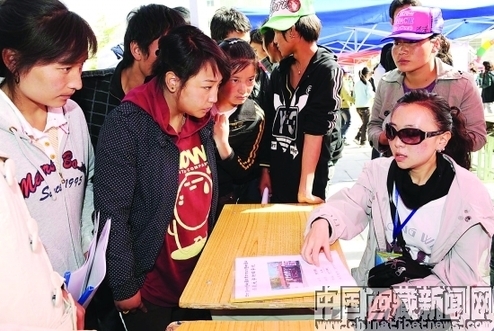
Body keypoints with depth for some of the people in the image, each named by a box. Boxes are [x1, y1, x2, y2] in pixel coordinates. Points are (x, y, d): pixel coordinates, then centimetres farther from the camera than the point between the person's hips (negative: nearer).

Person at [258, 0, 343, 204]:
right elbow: (269, 123, 9)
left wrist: (305, 189, -21)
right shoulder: (279, 72, 7)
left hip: (310, 177, -6)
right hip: (278, 175, 6)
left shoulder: (327, 70, -12)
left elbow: (315, 132, -18)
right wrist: (265, 168, 7)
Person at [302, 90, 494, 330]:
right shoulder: (379, 171, 0)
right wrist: (322, 222, -36)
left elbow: (460, 274, -12)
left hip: (436, 305, -4)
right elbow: (349, 206, -13)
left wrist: (402, 293, -23)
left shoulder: (470, 195, -11)